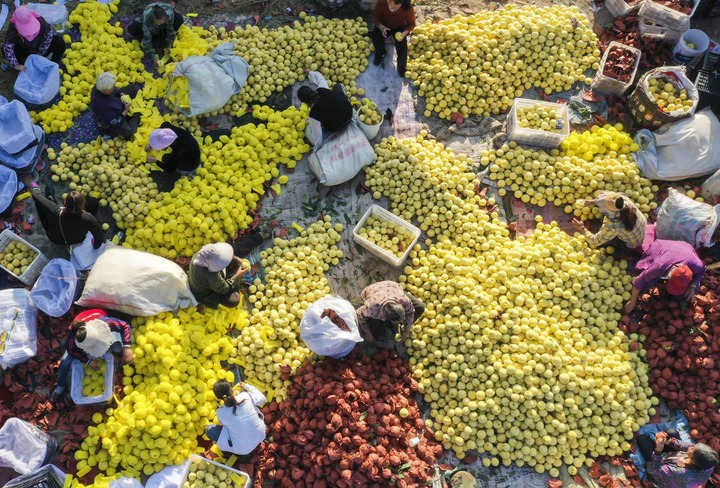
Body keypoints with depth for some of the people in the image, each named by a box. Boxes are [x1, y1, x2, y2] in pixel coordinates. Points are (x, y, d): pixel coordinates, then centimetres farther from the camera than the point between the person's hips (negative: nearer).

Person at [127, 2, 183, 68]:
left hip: (163, 29, 1)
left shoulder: (169, 13, -40)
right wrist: (153, 57, -39)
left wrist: (169, 45, -24)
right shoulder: (147, 16, -41)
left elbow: (171, 30, -23)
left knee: (179, 18, -30)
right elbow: (147, 37, -37)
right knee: (131, 29, -28)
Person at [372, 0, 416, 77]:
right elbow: (375, 16, -13)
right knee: (376, 38, -25)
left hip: (400, 28, -1)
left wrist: (404, 33, -33)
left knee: (402, 44, -27)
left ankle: (401, 66, 2)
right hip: (384, 25, 1)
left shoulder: (408, 9, -31)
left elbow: (411, 24, -13)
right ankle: (381, 53, 11)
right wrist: (381, 27, -33)